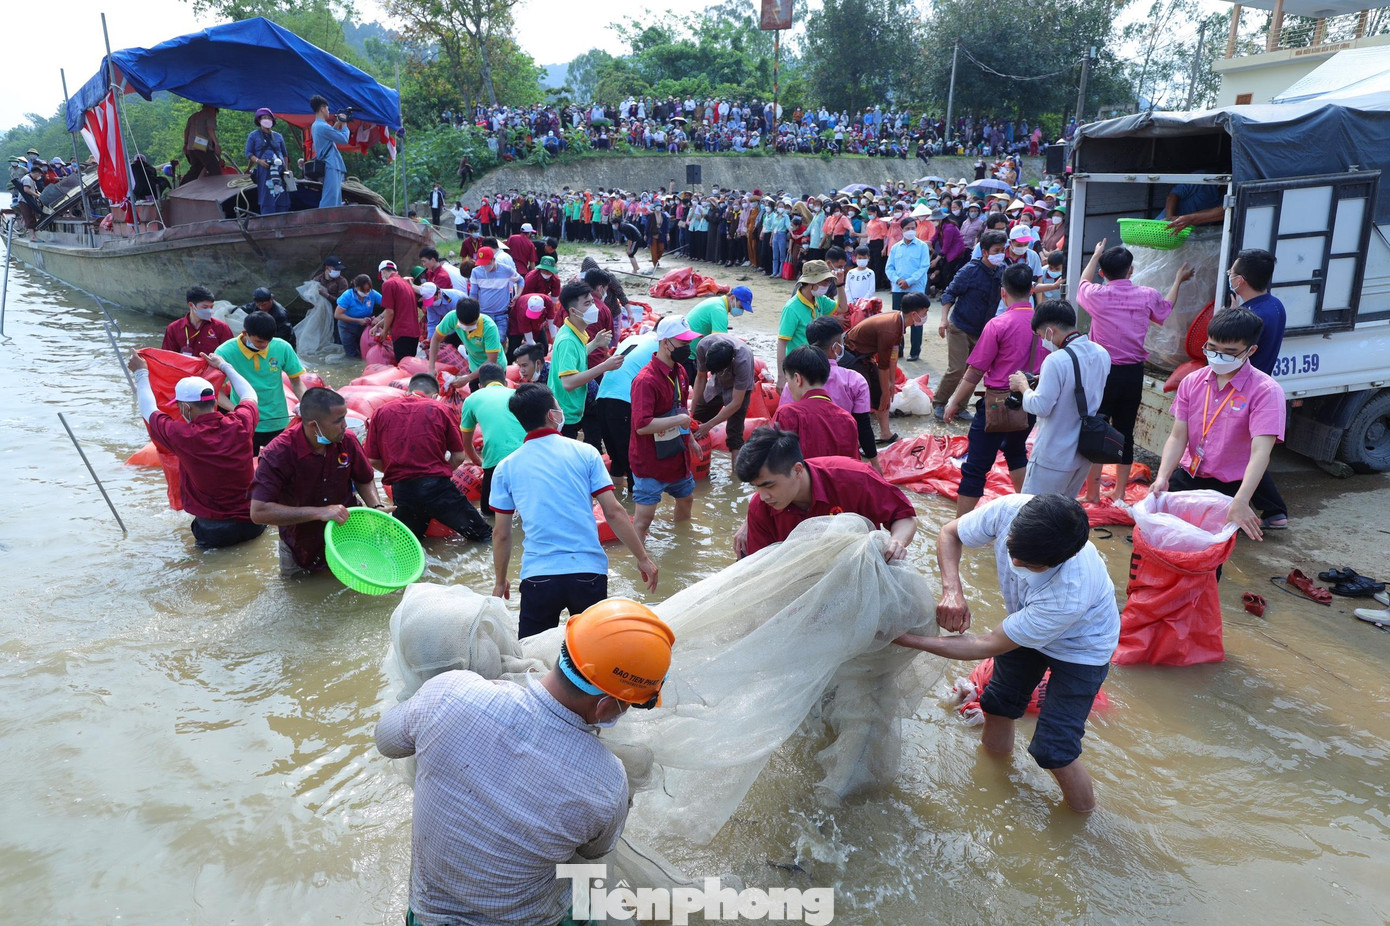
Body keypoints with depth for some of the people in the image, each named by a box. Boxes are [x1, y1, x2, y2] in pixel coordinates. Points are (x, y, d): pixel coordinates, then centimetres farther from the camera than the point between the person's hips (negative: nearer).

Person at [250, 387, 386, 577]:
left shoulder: (347, 440, -14)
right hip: (300, 545, -2)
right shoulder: (278, 453, -27)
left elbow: (364, 481, 5)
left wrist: (377, 508, -16)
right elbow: (258, 512, -33)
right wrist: (318, 512, -36)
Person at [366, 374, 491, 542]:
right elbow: (459, 456, 6)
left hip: (401, 490, 2)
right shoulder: (442, 410, 6)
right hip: (437, 487, -2)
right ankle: (487, 537, -11)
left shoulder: (381, 412, 11)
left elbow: (373, 460, 9)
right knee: (484, 534, 12)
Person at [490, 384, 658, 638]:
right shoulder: (585, 453, 0)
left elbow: (501, 534, 7)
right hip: (589, 572, 0)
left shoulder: (506, 468, 3)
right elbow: (614, 512, -3)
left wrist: (499, 582, 20)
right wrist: (643, 558, 6)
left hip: (538, 577, 0)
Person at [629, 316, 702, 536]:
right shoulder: (646, 380, -27)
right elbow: (641, 425, -34)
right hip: (650, 461, -9)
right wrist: (679, 420, -27)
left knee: (686, 497, 28)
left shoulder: (679, 371, 3)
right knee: (644, 517, -6)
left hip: (677, 455, 10)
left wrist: (690, 440, 24)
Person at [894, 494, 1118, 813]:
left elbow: (988, 646, -33)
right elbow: (949, 533, -13)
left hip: (1080, 648, -5)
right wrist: (952, 590, -32)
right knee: (997, 704, 13)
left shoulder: (1071, 593, -44)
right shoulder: (1009, 509, -34)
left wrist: (906, 639, -33)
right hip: (1025, 623, 5)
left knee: (1053, 751, -7)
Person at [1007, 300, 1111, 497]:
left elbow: (1040, 407, -22)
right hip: (1086, 452, 8)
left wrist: (1023, 386, -6)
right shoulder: (1102, 354, 2)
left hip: (1054, 457, -8)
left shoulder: (1057, 360, -24)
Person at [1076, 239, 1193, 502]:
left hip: (1103, 372, -3)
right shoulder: (1147, 296, -1)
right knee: (1125, 431, 10)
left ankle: (1093, 492, 8)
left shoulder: (1096, 295, -8)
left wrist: (1096, 255, 35)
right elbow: (1165, 308, 24)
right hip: (1133, 373, 3)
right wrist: (1178, 280, 41)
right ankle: (1119, 492, 18)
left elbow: (1083, 281, 18)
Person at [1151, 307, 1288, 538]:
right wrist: (1162, 477, -21)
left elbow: (1260, 452, -28)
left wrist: (1240, 503, -41)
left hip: (1234, 483, -5)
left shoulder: (1265, 391, -17)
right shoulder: (1192, 382, -1)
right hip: (1190, 475, 5)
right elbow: (1177, 437, -3)